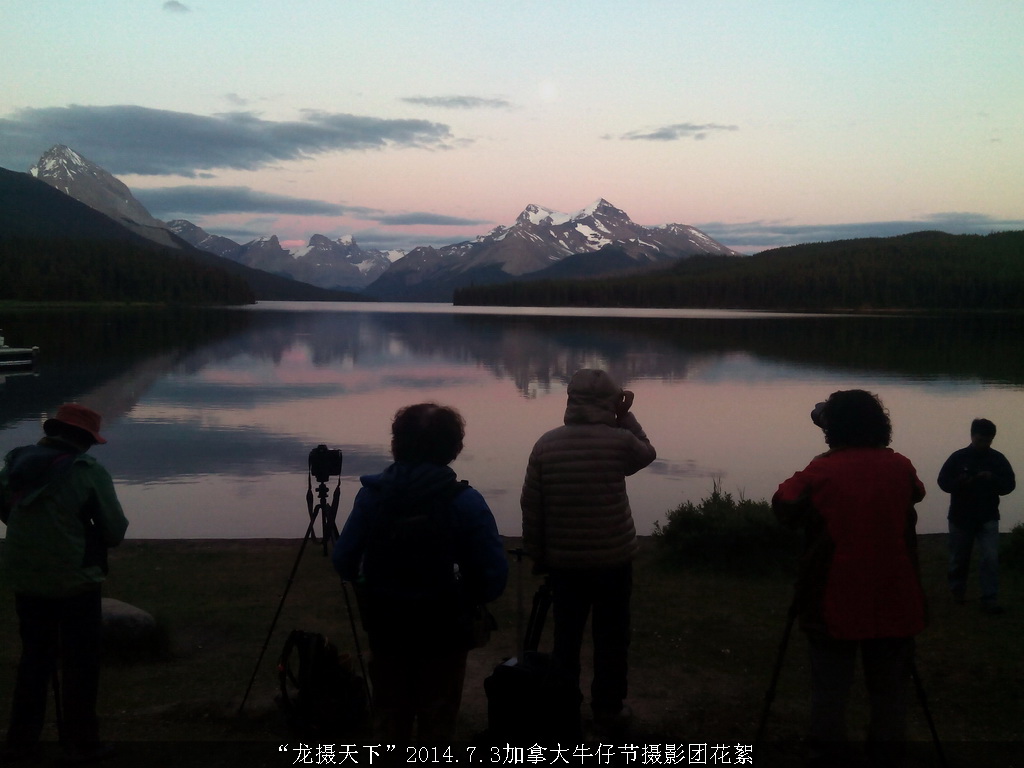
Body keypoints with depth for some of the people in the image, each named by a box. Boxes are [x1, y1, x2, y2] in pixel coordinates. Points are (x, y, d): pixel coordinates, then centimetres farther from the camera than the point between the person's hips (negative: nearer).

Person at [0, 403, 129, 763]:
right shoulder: (89, 471, -13)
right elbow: (115, 531, -10)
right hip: (74, 582, -5)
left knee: (34, 657, 18)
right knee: (80, 663, 7)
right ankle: (80, 742, 13)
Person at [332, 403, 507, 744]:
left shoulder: (372, 493, -8)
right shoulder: (464, 500, -17)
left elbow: (343, 560, -5)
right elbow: (495, 575, -18)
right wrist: (470, 601, 3)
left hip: (386, 627, 3)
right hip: (443, 631, -3)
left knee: (391, 716, 22)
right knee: (436, 720, 15)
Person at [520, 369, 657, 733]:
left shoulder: (546, 444, -6)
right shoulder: (619, 440, -13)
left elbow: (531, 506, -2)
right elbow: (647, 454, 12)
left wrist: (537, 554, 8)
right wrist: (625, 416, 11)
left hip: (563, 561, 2)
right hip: (614, 558, -2)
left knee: (566, 636, 15)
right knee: (611, 637, 12)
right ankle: (609, 708, 21)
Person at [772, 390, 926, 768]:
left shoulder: (821, 471, -10)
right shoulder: (901, 467, -2)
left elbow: (783, 506, 1)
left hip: (834, 599, -2)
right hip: (893, 599, 2)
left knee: (830, 687, 11)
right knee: (890, 686, 16)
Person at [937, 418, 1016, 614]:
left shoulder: (998, 459, -1)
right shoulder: (958, 457, -6)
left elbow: (1009, 485, -1)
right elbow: (943, 482, -6)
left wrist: (993, 479, -20)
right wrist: (960, 482, -26)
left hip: (988, 518, 0)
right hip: (960, 517, 0)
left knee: (991, 557, -11)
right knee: (959, 558, 11)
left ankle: (990, 599, -9)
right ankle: (957, 591, 31)